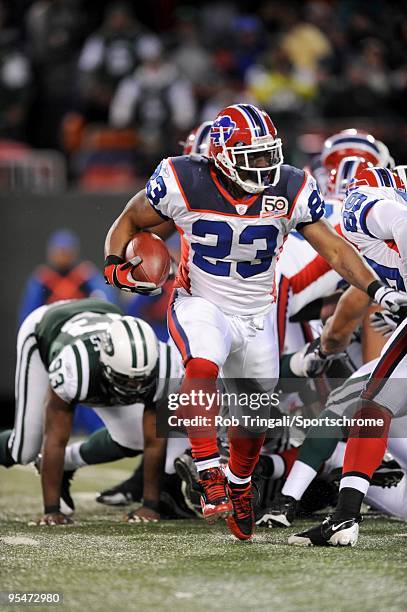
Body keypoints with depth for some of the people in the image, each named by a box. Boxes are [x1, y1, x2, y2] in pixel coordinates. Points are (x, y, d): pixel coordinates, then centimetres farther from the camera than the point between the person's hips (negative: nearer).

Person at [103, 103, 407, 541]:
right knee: (203, 367, -35)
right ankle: (209, 474, -28)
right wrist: (116, 266, -20)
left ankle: (239, 485, 44)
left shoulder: (290, 191, -12)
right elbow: (128, 223, -2)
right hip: (200, 304, -3)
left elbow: (333, 248, -5)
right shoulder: (184, 183, -18)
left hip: (257, 314, 3)